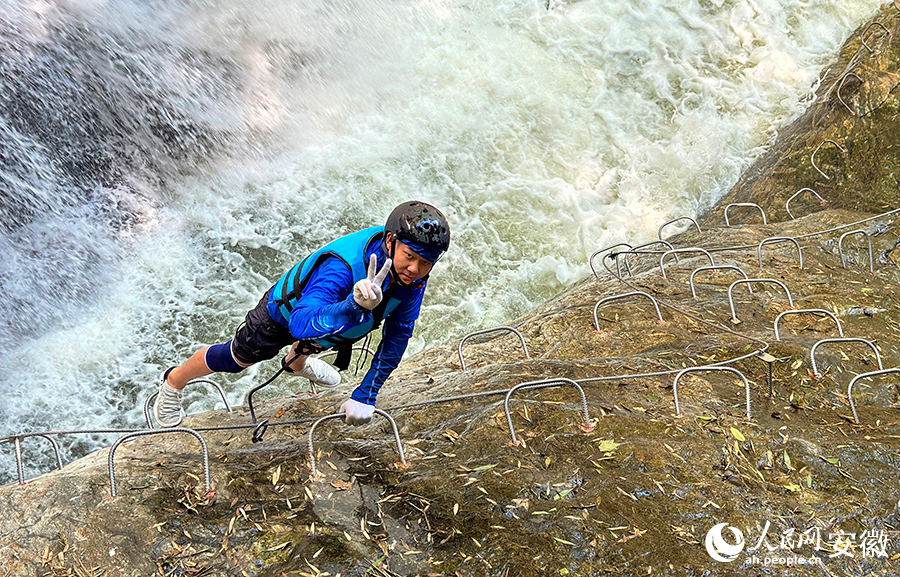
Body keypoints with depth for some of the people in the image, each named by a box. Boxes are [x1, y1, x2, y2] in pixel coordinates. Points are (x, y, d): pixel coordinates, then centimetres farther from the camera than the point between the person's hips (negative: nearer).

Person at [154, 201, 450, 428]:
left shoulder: (416, 272, -30)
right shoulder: (342, 266, -49)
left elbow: (398, 333, -19)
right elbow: (301, 324, -58)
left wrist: (366, 394, -20)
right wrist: (355, 306, -75)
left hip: (329, 318, 5)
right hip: (285, 313, -4)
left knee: (312, 344, 38)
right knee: (234, 359, 20)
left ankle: (296, 362, 74)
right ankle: (173, 382, 49)